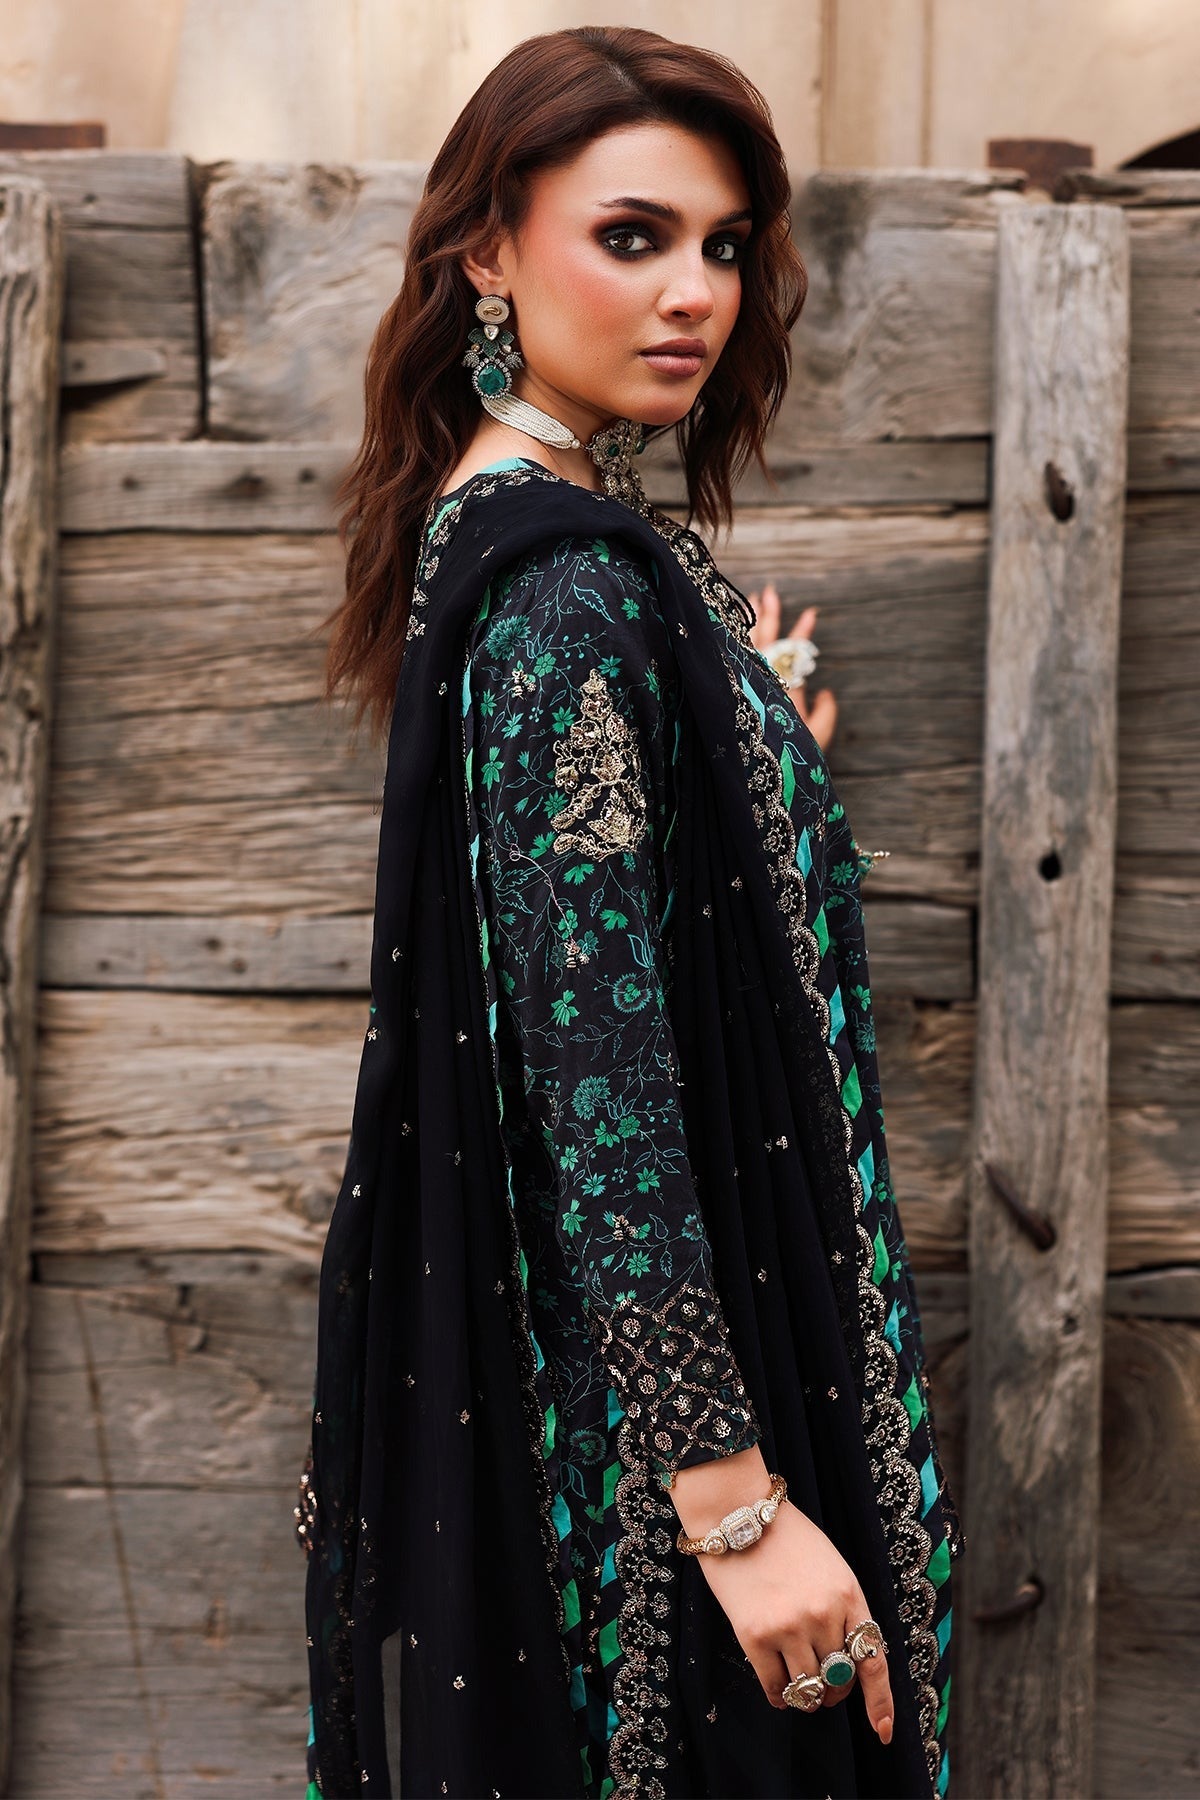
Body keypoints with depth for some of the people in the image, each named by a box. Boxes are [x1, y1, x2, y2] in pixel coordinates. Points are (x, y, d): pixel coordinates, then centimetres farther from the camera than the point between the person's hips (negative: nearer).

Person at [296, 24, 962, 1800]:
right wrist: (733, 1496, -25)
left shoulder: (511, 526, 8)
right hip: (638, 1357, -10)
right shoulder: (572, 584, -21)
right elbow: (597, 1055, -26)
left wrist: (754, 737, 16)